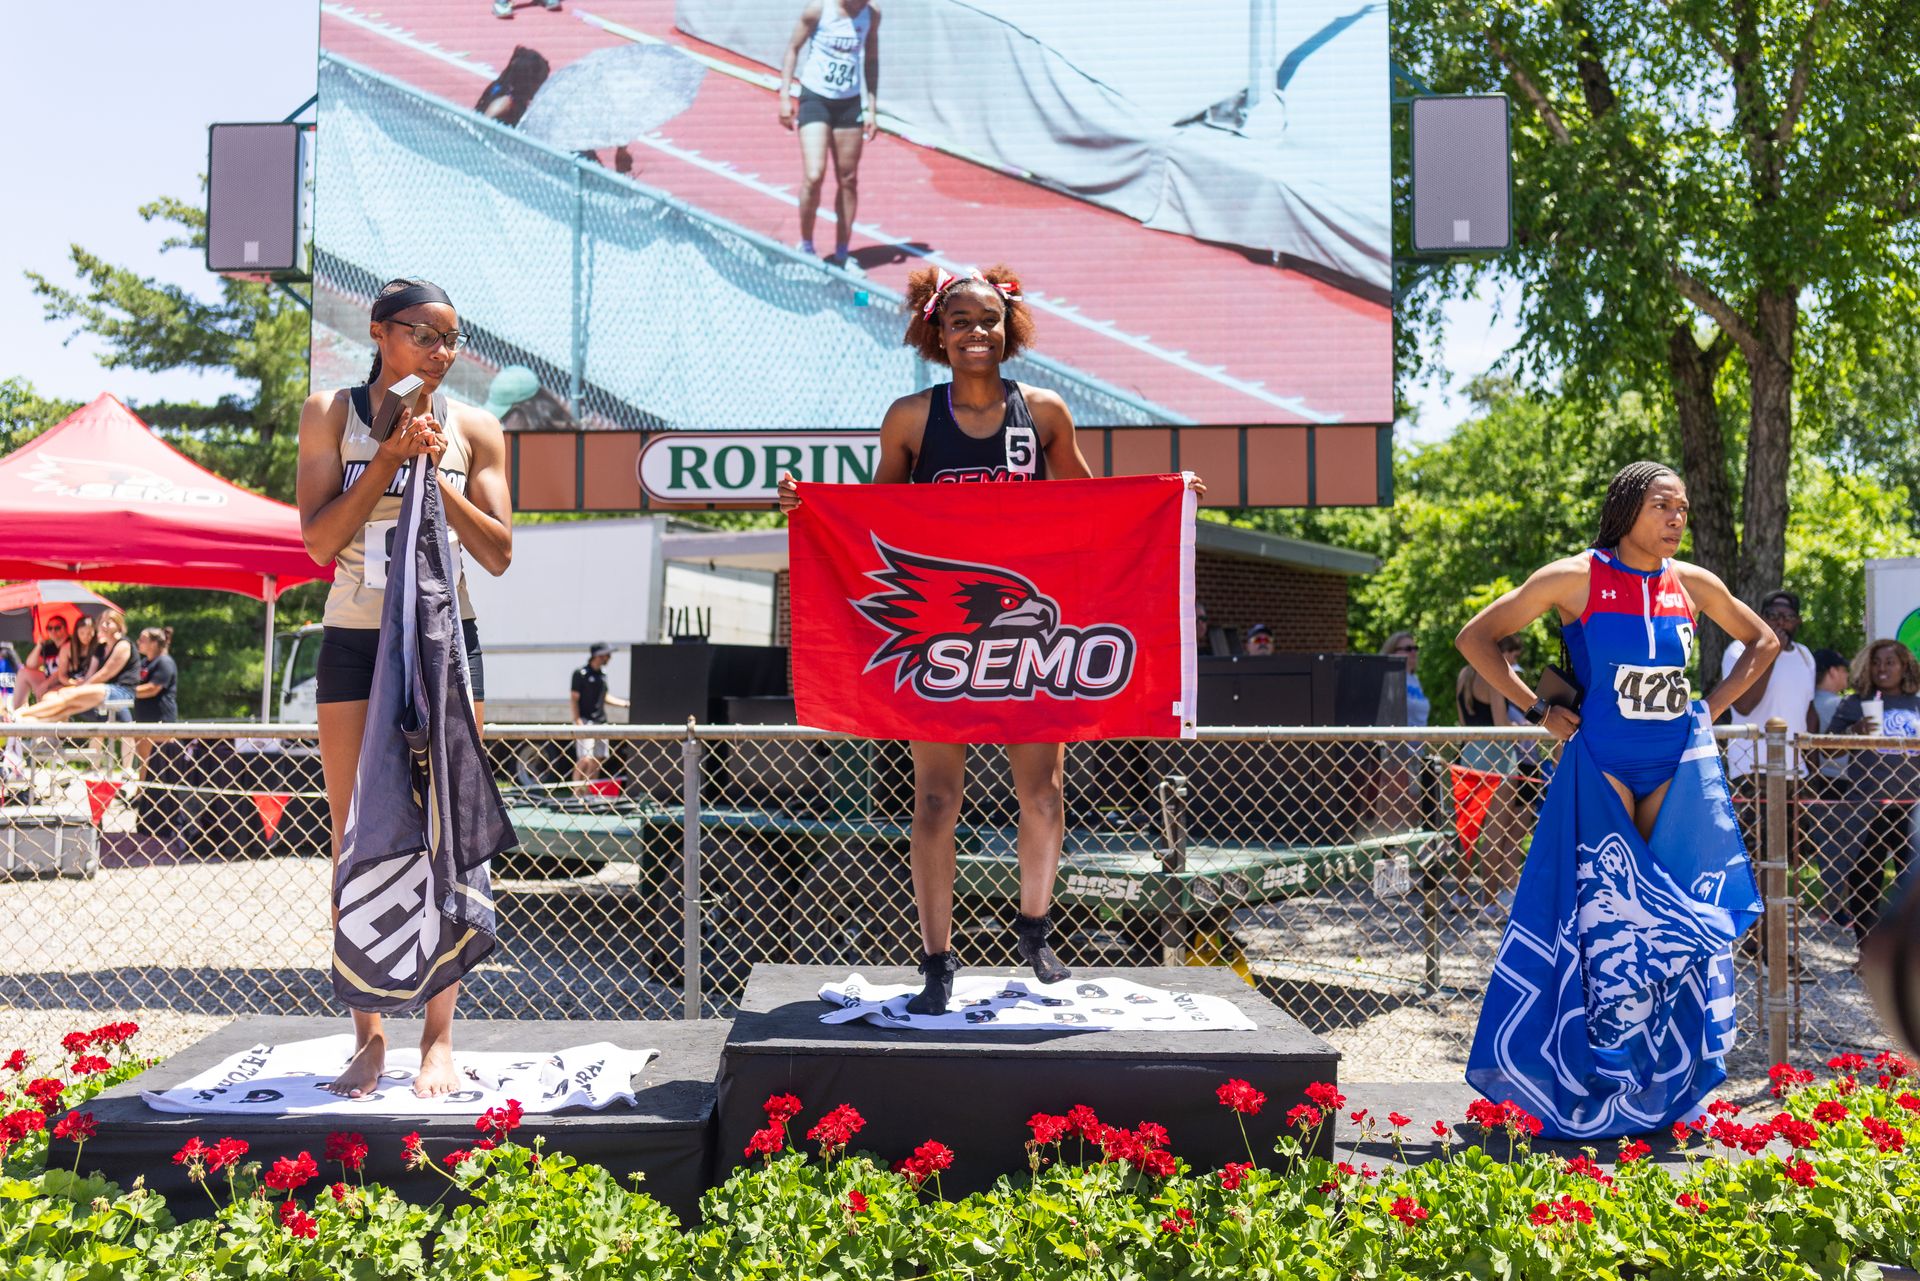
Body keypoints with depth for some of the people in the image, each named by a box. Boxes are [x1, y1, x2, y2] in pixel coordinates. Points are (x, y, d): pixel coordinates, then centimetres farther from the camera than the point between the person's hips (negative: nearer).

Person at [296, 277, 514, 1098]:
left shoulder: (473, 429, 5)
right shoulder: (331, 414, 3)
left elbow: (498, 553, -2)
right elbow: (320, 542, -7)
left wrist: (435, 471, -11)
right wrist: (390, 457, -13)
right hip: (354, 638, 0)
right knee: (356, 839, 1)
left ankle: (439, 1038, 2)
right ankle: (368, 1036, 9)